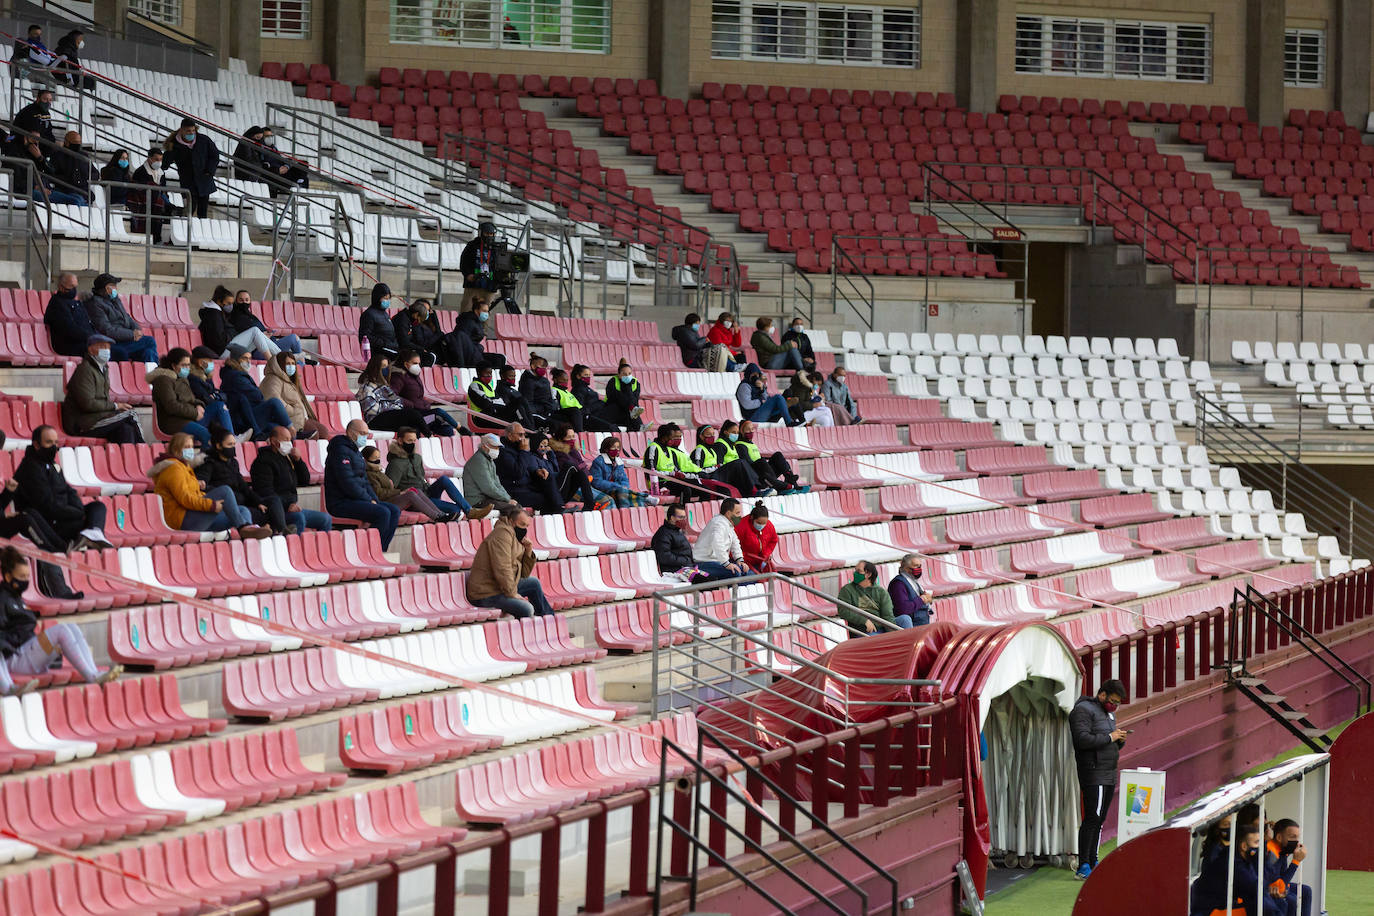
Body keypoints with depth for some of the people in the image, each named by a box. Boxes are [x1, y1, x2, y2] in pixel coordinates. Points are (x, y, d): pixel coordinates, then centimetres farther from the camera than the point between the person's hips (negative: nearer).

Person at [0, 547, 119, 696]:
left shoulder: (17, 599, 25)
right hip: (16, 659, -9)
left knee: (72, 628, -7)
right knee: (61, 630, -23)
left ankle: (94, 674, -26)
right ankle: (90, 677, -29)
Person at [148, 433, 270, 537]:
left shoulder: (185, 466, 28)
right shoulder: (173, 468, -7)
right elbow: (184, 498, -20)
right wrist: (211, 505, -25)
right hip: (183, 521, -10)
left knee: (243, 511, -1)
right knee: (224, 491, -23)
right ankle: (244, 527, -25)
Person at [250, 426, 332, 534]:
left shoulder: (288, 458, 19)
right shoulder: (264, 461, -8)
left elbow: (305, 481, 20)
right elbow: (266, 492, -18)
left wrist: (298, 460, 4)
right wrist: (287, 506, -28)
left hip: (291, 508, 9)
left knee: (325, 519, 4)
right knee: (299, 517, -36)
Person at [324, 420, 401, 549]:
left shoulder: (356, 452, 20)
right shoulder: (341, 451, -12)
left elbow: (364, 480, 23)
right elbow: (348, 483, -20)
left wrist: (374, 500, 6)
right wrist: (369, 500, -15)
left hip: (356, 500, 10)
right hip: (341, 503, -10)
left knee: (395, 511, -1)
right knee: (383, 513, -24)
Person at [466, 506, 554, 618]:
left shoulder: (516, 538, 17)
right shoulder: (502, 534, -14)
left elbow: (523, 574, 16)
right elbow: (502, 569, -23)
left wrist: (528, 552, 3)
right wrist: (512, 593, -18)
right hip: (486, 595, -10)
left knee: (534, 583, 21)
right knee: (527, 609, -25)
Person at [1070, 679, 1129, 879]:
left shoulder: (1109, 713, 20)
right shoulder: (1083, 710, -9)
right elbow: (1083, 739, -21)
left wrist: (1121, 739, 2)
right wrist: (1110, 737, -17)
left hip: (1109, 774, 9)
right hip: (1093, 774, -9)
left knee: (1100, 819, 8)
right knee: (1092, 818, -15)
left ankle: (1093, 863, 12)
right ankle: (1083, 866, -18)